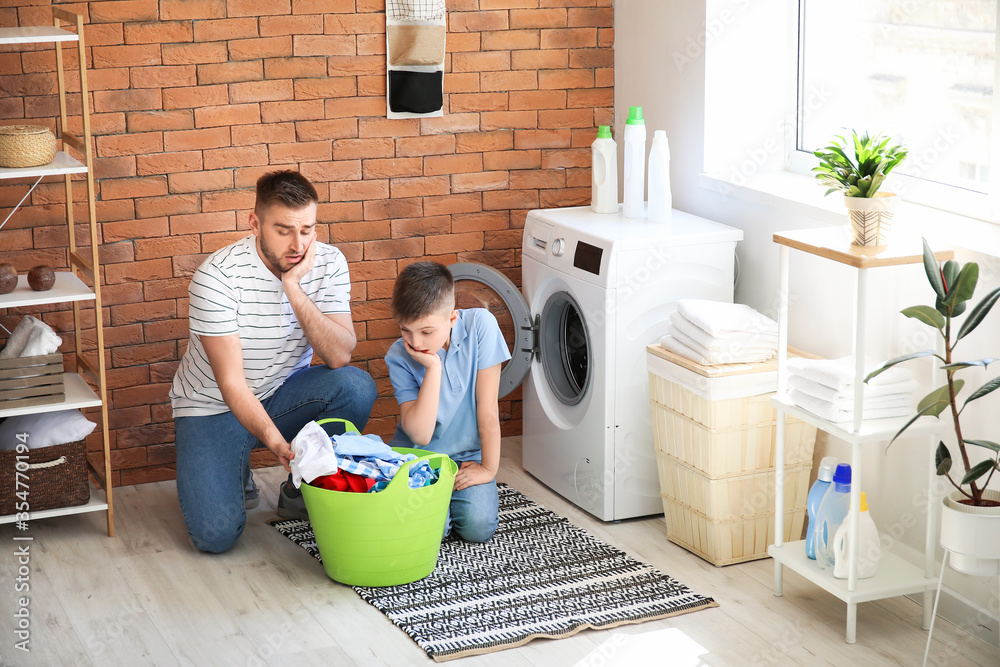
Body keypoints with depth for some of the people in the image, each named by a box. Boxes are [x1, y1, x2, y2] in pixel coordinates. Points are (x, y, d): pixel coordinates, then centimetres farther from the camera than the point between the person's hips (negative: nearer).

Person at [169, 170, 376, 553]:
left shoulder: (328, 264, -11)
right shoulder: (217, 277, -23)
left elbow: (339, 356, -22)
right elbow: (231, 382, -26)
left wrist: (294, 289, -30)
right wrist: (274, 440, -42)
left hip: (283, 393, 4)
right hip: (215, 406, -4)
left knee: (356, 387, -28)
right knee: (216, 535, -23)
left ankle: (303, 492, -4)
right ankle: (234, 476, 14)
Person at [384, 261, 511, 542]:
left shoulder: (480, 325, -17)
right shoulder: (399, 357, -14)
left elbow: (488, 409, -13)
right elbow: (420, 434, -22)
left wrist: (488, 468, -11)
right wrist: (432, 368, -27)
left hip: (467, 455, 0)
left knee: (478, 525, -22)